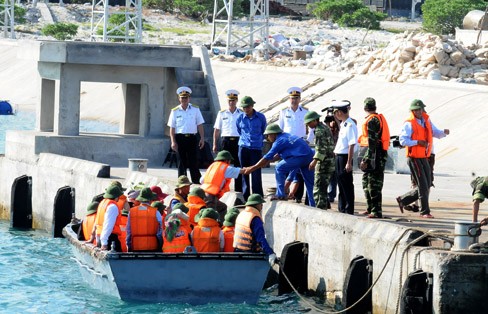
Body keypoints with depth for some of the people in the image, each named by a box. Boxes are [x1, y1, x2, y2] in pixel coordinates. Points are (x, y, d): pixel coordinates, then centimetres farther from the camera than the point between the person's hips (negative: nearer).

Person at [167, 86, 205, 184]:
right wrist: (173, 142, -4)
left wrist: (202, 138, 0)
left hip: (192, 138, 0)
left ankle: (196, 183, 2)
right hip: (180, 138, 0)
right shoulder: (175, 111, 5)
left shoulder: (195, 110, 6)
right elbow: (172, 128, 4)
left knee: (194, 162, -2)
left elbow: (200, 125, 7)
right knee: (182, 163, 4)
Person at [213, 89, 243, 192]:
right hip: (226, 141, 1)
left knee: (238, 166, 2)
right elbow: (217, 130, 10)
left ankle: (238, 190, 6)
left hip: (238, 141, -1)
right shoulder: (222, 114, 9)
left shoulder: (242, 114, 5)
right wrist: (215, 145, 5)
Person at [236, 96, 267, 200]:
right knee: (244, 173, 4)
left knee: (256, 174, -7)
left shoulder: (261, 117, 1)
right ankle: (245, 196, 11)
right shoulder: (240, 119, 5)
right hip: (244, 148, 2)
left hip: (256, 148, -2)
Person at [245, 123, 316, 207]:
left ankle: (280, 194, 1)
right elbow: (279, 155, 31)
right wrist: (267, 162, 26)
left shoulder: (279, 141, -6)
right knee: (310, 182, 14)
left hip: (300, 157, -9)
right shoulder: (286, 136, 20)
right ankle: (313, 205, 17)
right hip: (309, 156, 9)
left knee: (279, 169, 1)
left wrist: (252, 168, -3)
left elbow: (267, 158, -7)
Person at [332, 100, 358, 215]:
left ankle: (349, 210, 2)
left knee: (347, 184, -3)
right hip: (338, 156, 10)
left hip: (345, 157, -10)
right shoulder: (342, 124, 12)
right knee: (341, 183, 15)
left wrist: (349, 163, -22)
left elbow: (351, 145, -20)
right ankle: (342, 208, 24)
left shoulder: (350, 125, -17)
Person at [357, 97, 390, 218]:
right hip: (380, 154, 10)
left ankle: (376, 211, -10)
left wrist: (366, 160, -22)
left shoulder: (372, 121, -14)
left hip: (374, 154, -10)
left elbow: (372, 142, -20)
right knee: (366, 181, 19)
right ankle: (371, 208, 27)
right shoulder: (380, 118, 16)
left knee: (374, 183, -9)